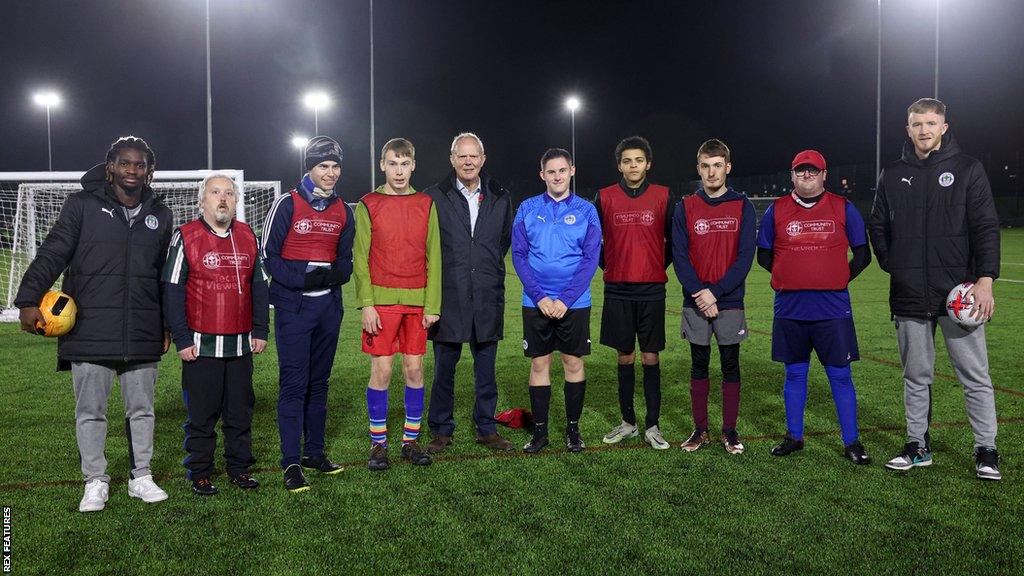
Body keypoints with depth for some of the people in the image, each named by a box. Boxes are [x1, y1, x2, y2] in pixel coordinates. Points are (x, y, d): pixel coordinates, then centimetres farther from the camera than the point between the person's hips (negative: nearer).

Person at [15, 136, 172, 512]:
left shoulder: (160, 215, 9)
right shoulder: (82, 205, -1)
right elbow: (53, 253, -5)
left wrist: (168, 324, 15)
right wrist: (30, 299, -16)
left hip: (142, 335, 3)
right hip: (90, 333, -3)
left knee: (141, 410, 11)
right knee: (90, 412, 6)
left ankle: (141, 477, 25)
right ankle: (95, 481, 21)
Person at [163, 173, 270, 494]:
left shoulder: (248, 237, 9)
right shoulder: (186, 237, -5)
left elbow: (259, 286, 13)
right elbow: (172, 291, -6)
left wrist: (260, 330, 8)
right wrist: (182, 339, -10)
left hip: (241, 344, 4)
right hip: (201, 345, -4)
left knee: (240, 410, 11)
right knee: (201, 413, 5)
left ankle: (239, 467, 24)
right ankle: (199, 473, 17)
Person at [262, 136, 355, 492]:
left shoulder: (343, 211, 10)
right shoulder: (287, 205, -5)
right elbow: (268, 255, -6)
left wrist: (336, 273, -8)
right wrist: (303, 278, -18)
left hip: (329, 305, 5)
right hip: (293, 305, -5)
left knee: (319, 382, 12)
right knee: (294, 383, -5)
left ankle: (315, 451, 23)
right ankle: (292, 463, 0)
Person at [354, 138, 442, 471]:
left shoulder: (426, 204, 8)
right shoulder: (368, 205, 1)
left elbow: (433, 258, 7)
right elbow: (360, 259, -1)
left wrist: (432, 305, 0)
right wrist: (366, 304, -9)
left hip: (417, 301, 2)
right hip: (381, 301, -2)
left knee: (414, 369, 6)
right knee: (381, 371, 1)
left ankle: (411, 440, 19)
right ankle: (378, 443, 13)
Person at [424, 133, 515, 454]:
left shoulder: (500, 198, 8)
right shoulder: (434, 197, -1)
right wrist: (441, 275, 4)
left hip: (487, 299, 2)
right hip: (448, 298, -2)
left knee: (486, 370, 10)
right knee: (444, 369, 6)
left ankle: (486, 429, 22)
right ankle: (441, 431, 19)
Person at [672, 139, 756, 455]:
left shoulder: (743, 206, 1)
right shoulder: (685, 207, 4)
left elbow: (745, 257, -5)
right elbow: (679, 256, -2)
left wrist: (716, 292, -13)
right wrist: (700, 293, -13)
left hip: (730, 301, -1)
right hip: (694, 302, 1)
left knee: (730, 365, 5)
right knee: (699, 365, 7)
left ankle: (730, 431, 16)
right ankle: (700, 430, 17)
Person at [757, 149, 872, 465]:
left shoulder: (843, 208, 4)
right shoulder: (776, 210, 7)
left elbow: (862, 254, 10)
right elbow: (763, 255, 13)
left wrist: (840, 279, 3)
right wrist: (789, 277, 6)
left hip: (833, 307, -1)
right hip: (789, 308, 1)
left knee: (840, 375, 2)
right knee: (794, 374, 10)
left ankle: (852, 442, 12)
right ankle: (794, 437, 22)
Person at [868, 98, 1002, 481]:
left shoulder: (967, 169, 2)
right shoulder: (893, 175, 10)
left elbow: (986, 228, -3)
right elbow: (877, 226, 18)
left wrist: (985, 280, -11)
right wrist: (893, 266, 5)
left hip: (959, 292, -3)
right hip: (909, 296, 3)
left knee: (975, 377, 2)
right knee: (916, 377, 11)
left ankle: (986, 451, 13)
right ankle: (917, 446, 22)